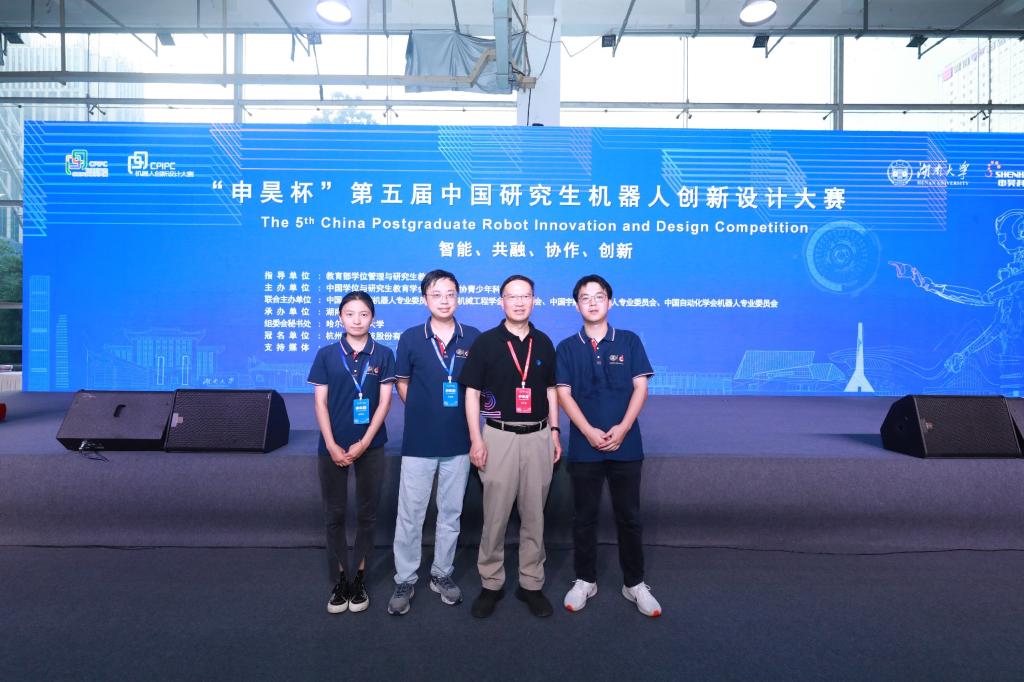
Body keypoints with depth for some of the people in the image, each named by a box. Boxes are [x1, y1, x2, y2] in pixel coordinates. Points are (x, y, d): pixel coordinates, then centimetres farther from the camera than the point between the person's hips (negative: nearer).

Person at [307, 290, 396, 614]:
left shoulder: (383, 354, 0)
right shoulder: (326, 354, 2)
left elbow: (385, 401, -3)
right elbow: (320, 402, 0)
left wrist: (364, 443, -11)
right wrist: (331, 445, -9)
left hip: (370, 446, 0)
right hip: (333, 446, 1)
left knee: (367, 514, 8)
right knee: (334, 514, 8)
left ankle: (360, 577, 23)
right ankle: (341, 577, 23)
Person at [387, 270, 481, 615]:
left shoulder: (474, 337, -1)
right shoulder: (410, 338, -2)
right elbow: (402, 384, 6)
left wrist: (464, 414, -3)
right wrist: (424, 413, 2)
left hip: (458, 441, 1)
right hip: (418, 441, -1)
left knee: (451, 512, 13)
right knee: (410, 514, 7)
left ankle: (442, 573, 30)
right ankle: (405, 580, 23)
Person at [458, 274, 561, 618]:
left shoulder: (544, 342, 7)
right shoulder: (485, 342, -4)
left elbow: (550, 390, 14)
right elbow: (472, 392, -4)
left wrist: (554, 431, 8)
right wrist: (476, 440, -9)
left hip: (538, 437, 3)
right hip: (499, 436, -3)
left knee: (534, 515, 11)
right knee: (495, 515, 6)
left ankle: (531, 584, 26)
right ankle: (491, 584, 23)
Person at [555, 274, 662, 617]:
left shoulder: (630, 341, 4)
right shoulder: (567, 347, 4)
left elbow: (640, 387, -1)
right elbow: (563, 394, -3)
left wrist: (622, 428, -13)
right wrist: (590, 432, -14)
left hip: (626, 445, 0)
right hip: (584, 446, 0)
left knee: (629, 516, 10)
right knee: (584, 517, 10)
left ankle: (634, 583, 26)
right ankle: (585, 580, 26)